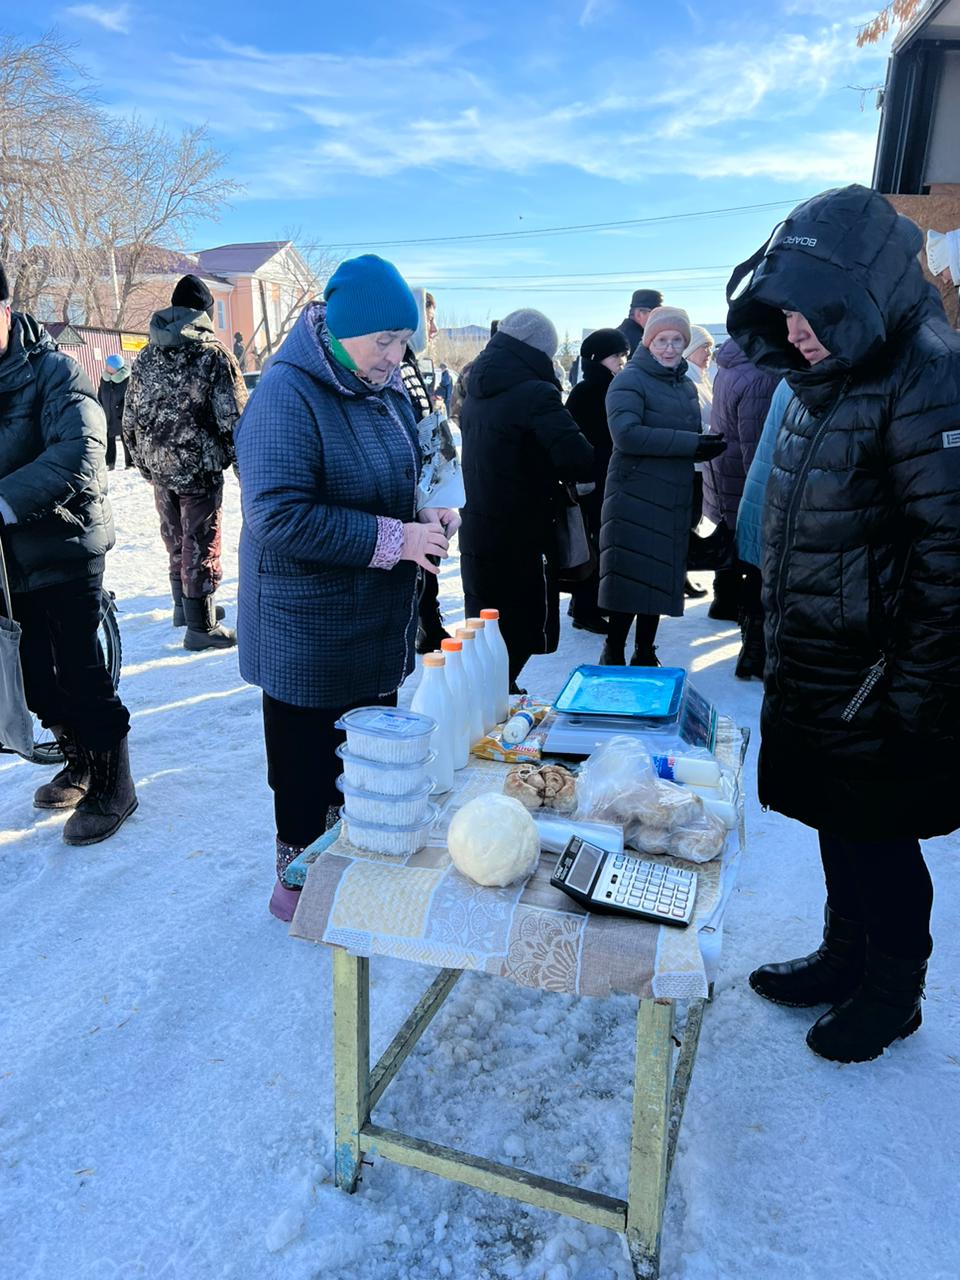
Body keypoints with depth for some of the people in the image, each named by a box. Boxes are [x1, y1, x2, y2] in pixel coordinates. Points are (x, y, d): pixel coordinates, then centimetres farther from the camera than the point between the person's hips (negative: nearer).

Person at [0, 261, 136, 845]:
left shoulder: (53, 370, -11)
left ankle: (112, 789, 17)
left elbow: (80, 451, -27)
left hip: (62, 550, -6)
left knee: (79, 674, -1)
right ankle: (80, 762, 36)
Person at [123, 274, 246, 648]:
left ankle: (185, 604, 34)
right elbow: (233, 418, -13)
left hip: (159, 466, 6)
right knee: (201, 543, 0)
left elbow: (130, 421, 11)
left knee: (176, 539, 19)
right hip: (199, 466, -6)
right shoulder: (214, 353, -10)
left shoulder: (146, 356, 9)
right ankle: (200, 625, 4)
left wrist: (145, 463, 21)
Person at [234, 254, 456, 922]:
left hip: (381, 624, 8)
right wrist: (391, 539, -26)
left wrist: (423, 517, -1)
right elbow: (278, 515, -28)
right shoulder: (287, 396, -20)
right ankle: (299, 876, 31)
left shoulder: (385, 389, 6)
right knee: (310, 762, 9)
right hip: (311, 633, -8)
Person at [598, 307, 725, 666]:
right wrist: (689, 443, -22)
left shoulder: (686, 386, 18)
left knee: (660, 582, 12)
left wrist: (708, 445, 0)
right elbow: (626, 434, -22)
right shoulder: (630, 380, -6)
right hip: (634, 500, -7)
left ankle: (645, 656, 24)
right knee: (629, 582, -5)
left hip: (674, 503, 7)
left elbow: (692, 442, 25)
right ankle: (613, 659, 8)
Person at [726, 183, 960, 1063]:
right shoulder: (824, 379, 9)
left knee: (875, 840, 8)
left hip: (876, 686, -8)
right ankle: (844, 959, 40)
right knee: (838, 826, 20)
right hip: (813, 670, 8)